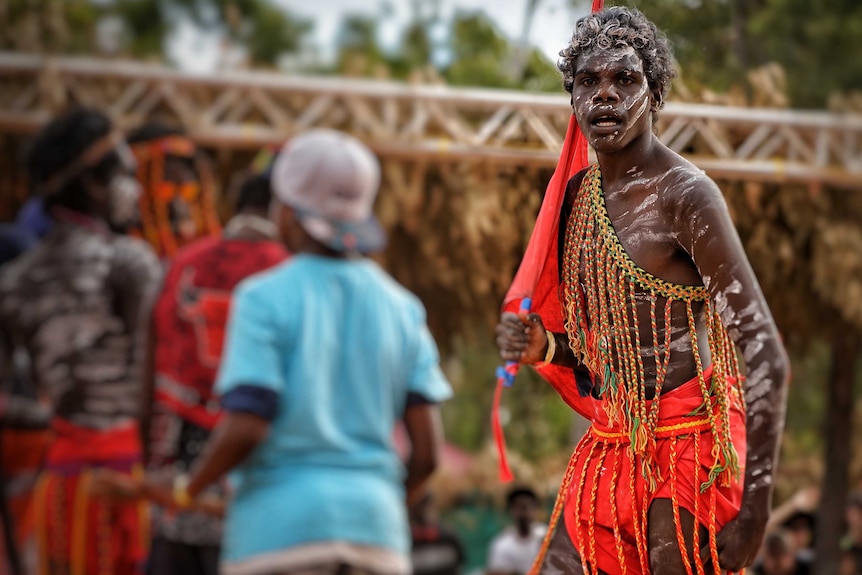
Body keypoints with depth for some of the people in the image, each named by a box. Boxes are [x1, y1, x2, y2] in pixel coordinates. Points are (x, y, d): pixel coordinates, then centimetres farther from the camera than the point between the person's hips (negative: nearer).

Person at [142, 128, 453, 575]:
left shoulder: (266, 299, -4)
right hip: (375, 528, 4)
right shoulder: (400, 308, 9)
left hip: (281, 525, -4)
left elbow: (245, 427, -13)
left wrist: (186, 490, 3)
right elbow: (428, 449, 4)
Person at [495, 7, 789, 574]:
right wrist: (543, 348, -1)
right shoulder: (577, 196, 10)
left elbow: (765, 359, -19)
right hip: (609, 446, 7)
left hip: (688, 447, -7)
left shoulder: (685, 194, -14)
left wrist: (754, 506, -24)